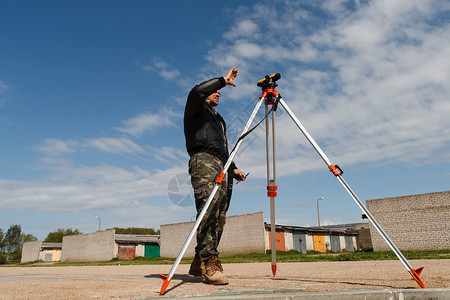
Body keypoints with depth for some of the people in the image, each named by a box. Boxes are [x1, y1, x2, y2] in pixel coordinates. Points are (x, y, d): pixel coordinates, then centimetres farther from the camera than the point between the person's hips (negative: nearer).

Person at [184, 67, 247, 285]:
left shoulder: (219, 119, 38)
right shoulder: (197, 109, 16)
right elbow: (197, 91, -9)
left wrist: (233, 168, 19)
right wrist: (223, 80, 0)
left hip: (222, 168, 8)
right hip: (203, 160, -7)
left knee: (219, 217, -4)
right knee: (209, 210, -25)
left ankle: (198, 264, -2)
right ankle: (209, 261, -31)